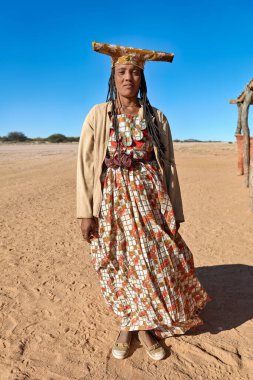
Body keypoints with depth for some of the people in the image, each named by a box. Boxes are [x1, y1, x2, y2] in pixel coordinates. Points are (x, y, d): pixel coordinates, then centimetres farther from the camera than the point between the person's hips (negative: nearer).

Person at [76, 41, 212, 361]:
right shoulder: (98, 115, 2)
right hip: (113, 198, -1)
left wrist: (174, 211, 3)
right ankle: (128, 323, 29)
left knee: (154, 261, 3)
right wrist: (85, 211, -8)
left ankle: (142, 327, 25)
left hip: (150, 197, 2)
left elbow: (168, 164, 6)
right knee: (119, 263, 6)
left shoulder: (156, 118, 7)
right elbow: (85, 163, -2)